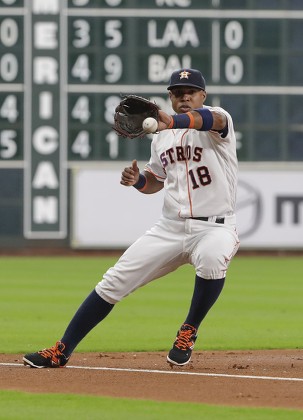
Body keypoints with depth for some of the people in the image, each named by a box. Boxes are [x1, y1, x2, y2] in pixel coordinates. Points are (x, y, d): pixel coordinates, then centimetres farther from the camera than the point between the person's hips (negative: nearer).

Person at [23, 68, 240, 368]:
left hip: (214, 227, -5)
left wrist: (173, 122, -54)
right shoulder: (161, 136, 13)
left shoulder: (218, 118, -7)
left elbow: (211, 119, -33)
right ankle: (61, 352, 6)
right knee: (114, 281, -2)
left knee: (211, 258, -39)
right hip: (169, 228, 5)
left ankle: (189, 332, -15)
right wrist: (138, 180, 0)